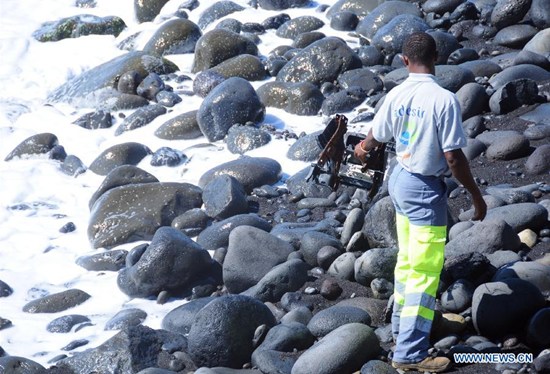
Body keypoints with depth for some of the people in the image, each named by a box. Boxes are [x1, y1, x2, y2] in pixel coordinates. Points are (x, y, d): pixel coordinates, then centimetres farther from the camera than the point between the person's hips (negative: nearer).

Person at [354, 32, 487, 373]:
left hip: (401, 179, 7)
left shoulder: (397, 95, -2)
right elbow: (454, 158, -20)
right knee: (426, 271, -2)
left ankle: (403, 326, 37)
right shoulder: (445, 100, -22)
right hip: (426, 190, -7)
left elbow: (376, 137, 13)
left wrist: (363, 149, 37)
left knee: (408, 260, 22)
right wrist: (477, 195, -8)